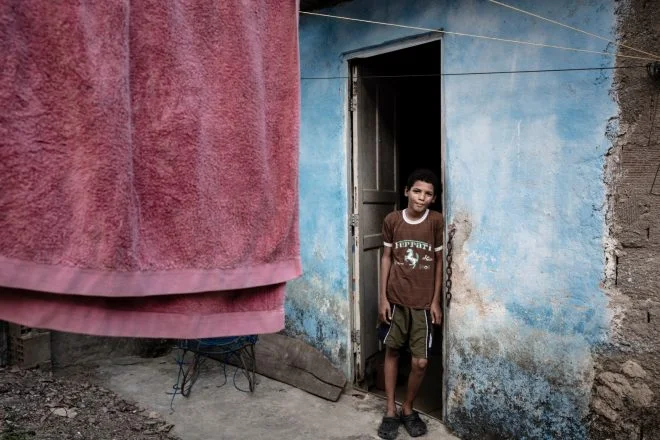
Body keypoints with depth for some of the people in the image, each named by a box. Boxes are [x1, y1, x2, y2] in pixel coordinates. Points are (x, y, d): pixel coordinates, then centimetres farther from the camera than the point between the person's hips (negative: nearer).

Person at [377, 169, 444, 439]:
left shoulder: (436, 222, -8)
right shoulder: (392, 220, -4)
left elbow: (439, 261, -2)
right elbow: (386, 258, 2)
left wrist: (436, 300, -3)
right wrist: (382, 297, -1)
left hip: (424, 302, -1)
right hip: (395, 299, 1)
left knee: (421, 362, 1)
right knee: (391, 352, 11)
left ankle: (408, 408, 25)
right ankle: (391, 410, 26)